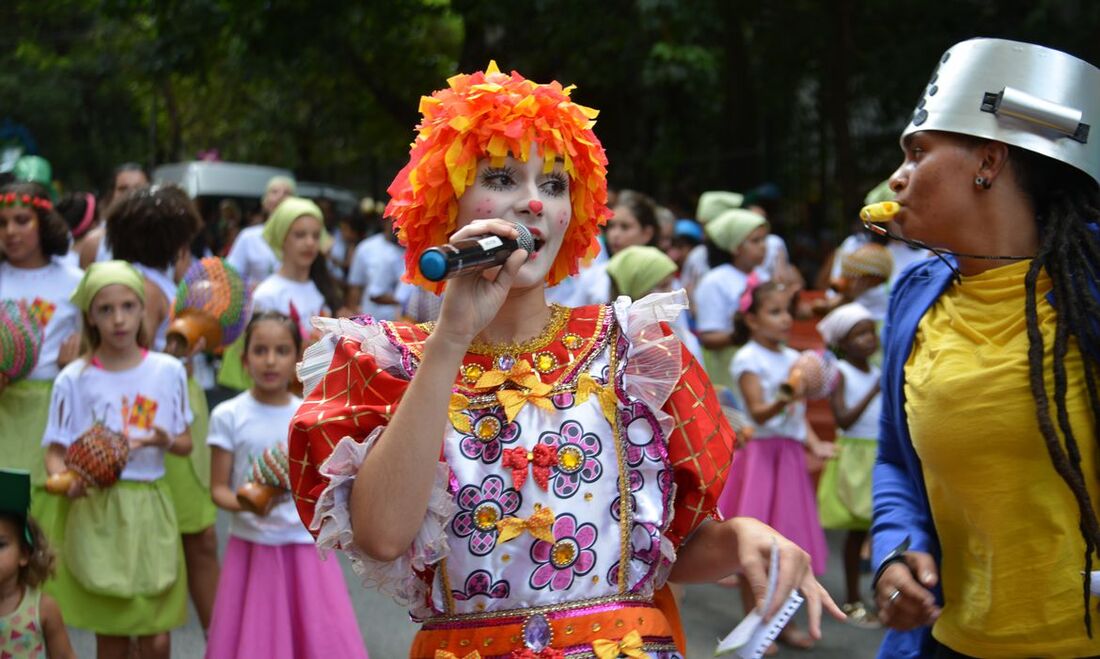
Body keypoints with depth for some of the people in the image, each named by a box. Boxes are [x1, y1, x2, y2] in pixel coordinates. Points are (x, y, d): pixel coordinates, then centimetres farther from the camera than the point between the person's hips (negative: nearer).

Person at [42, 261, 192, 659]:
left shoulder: (168, 371, 1)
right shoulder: (74, 380, -4)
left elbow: (185, 444, 8)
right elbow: (56, 452, -2)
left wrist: (163, 440, -14)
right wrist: (67, 481, -23)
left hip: (151, 510, 1)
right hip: (98, 512, -1)